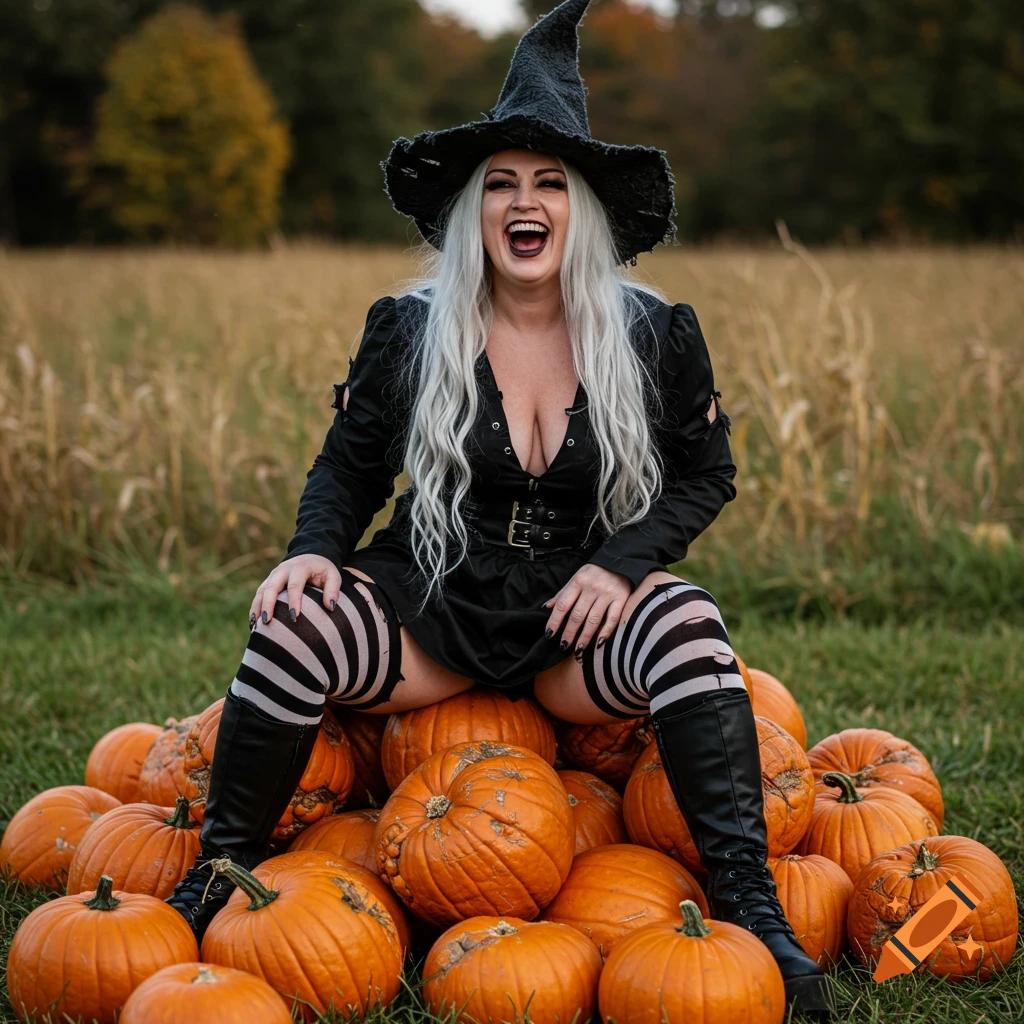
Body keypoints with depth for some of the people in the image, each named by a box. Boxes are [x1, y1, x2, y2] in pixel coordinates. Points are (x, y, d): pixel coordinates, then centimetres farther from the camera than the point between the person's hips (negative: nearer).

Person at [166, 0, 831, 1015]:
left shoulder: (656, 334, -3)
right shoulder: (407, 330, -2)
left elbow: (706, 474, 5)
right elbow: (349, 465, 7)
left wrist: (622, 560, -13)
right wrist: (316, 547, -14)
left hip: (579, 624, 0)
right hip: (433, 605, 0)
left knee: (685, 624, -33)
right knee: (295, 621, -28)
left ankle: (748, 899, -25)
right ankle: (219, 874, -8)